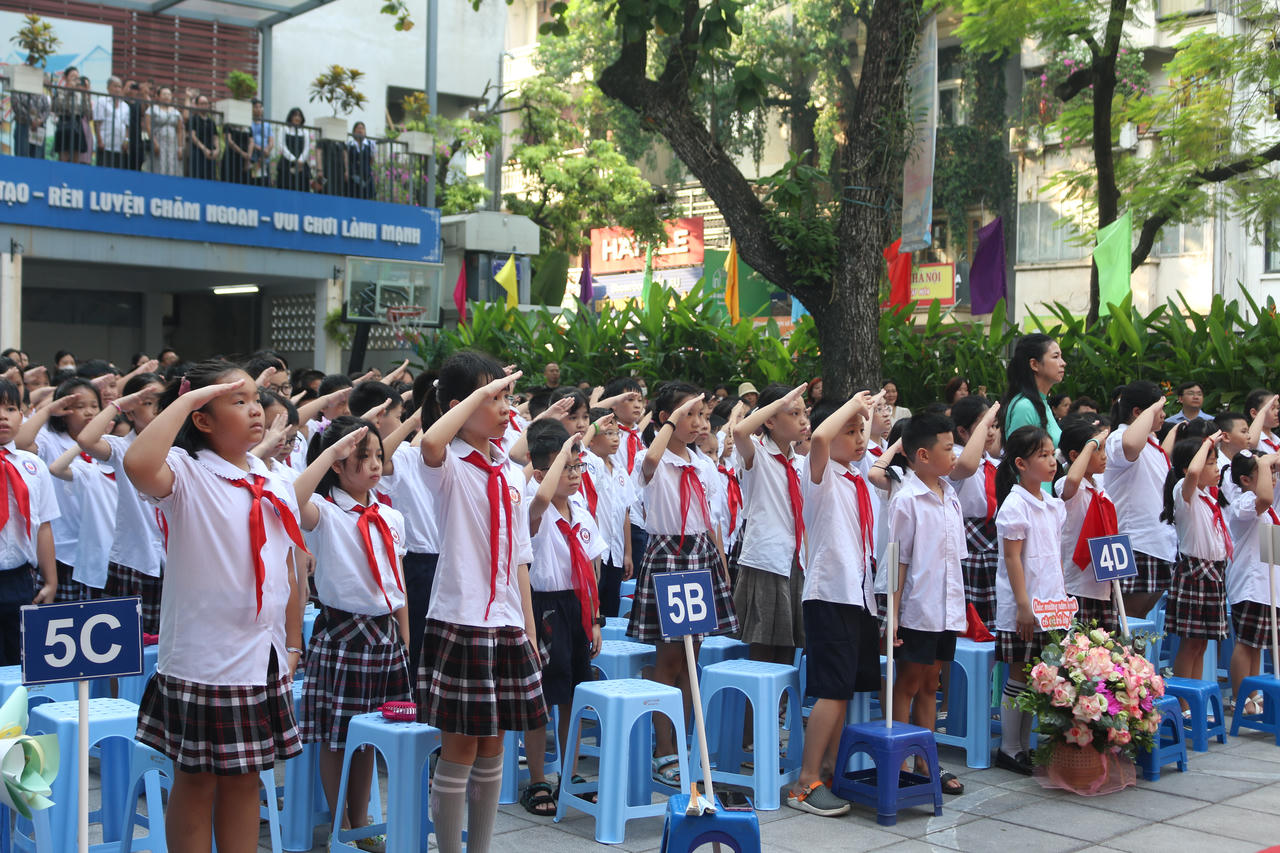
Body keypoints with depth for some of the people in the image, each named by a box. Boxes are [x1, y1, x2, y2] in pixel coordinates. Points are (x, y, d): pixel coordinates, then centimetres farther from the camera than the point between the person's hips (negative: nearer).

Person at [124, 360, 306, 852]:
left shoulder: (276, 487, 9)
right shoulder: (187, 473, -9)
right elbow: (138, 465, -34)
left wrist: (293, 645, 14)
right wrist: (187, 398, -24)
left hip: (263, 659, 6)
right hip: (202, 659, -6)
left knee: (245, 780, 13)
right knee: (196, 780, 6)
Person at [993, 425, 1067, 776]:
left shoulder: (1054, 504, 11)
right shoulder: (1015, 505, -12)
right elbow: (1012, 558, -15)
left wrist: (1063, 596, 12)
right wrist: (1023, 605, -17)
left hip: (1051, 605, 7)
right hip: (1022, 607, -7)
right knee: (1019, 678, 0)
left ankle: (1025, 745, 20)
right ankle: (1008, 749, 10)